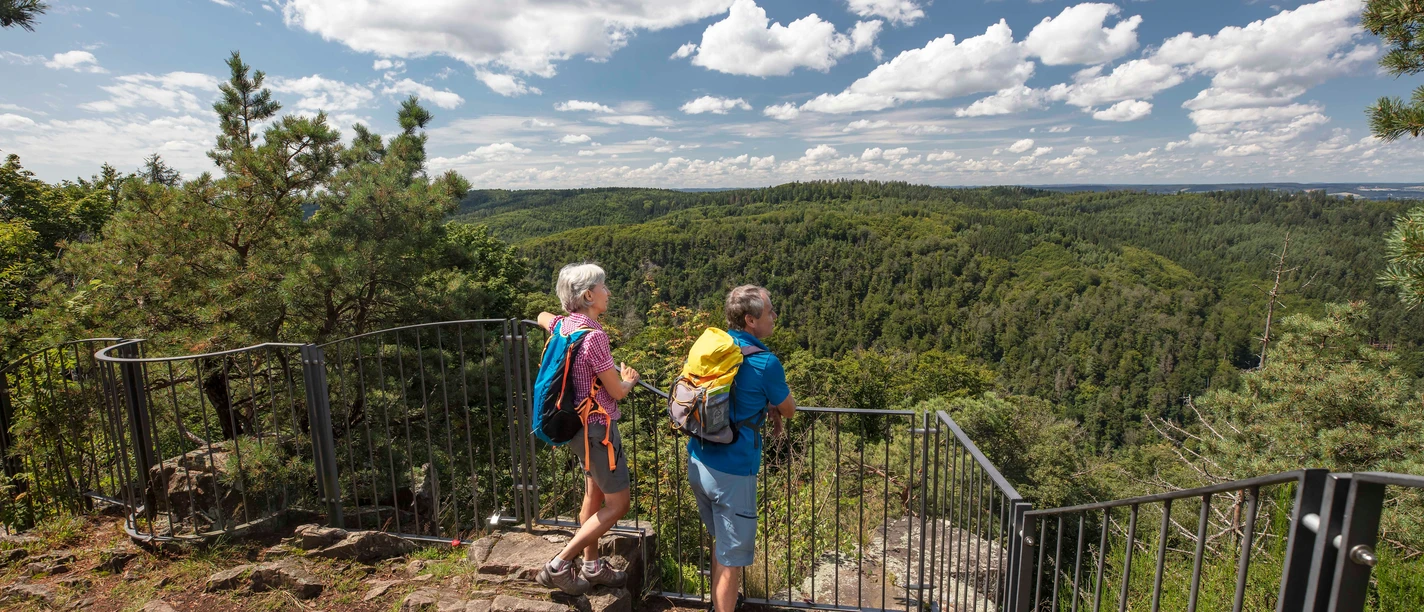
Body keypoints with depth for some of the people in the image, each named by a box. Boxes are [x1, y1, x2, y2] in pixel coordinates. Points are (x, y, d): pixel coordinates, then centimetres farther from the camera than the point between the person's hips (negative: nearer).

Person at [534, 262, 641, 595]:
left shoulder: (564, 325, 1)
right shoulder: (594, 335, -26)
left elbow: (542, 316, 28)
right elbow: (616, 392, -16)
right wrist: (630, 380, 4)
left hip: (581, 424, 9)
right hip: (599, 428, -9)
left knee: (594, 497, 21)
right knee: (616, 505, 5)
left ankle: (591, 567, 35)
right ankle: (558, 566, 10)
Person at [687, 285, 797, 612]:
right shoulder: (765, 363, -18)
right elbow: (789, 410, -1)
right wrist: (772, 405, 19)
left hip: (697, 462, 7)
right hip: (731, 472, -7)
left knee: (720, 542, 26)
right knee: (731, 557, 10)